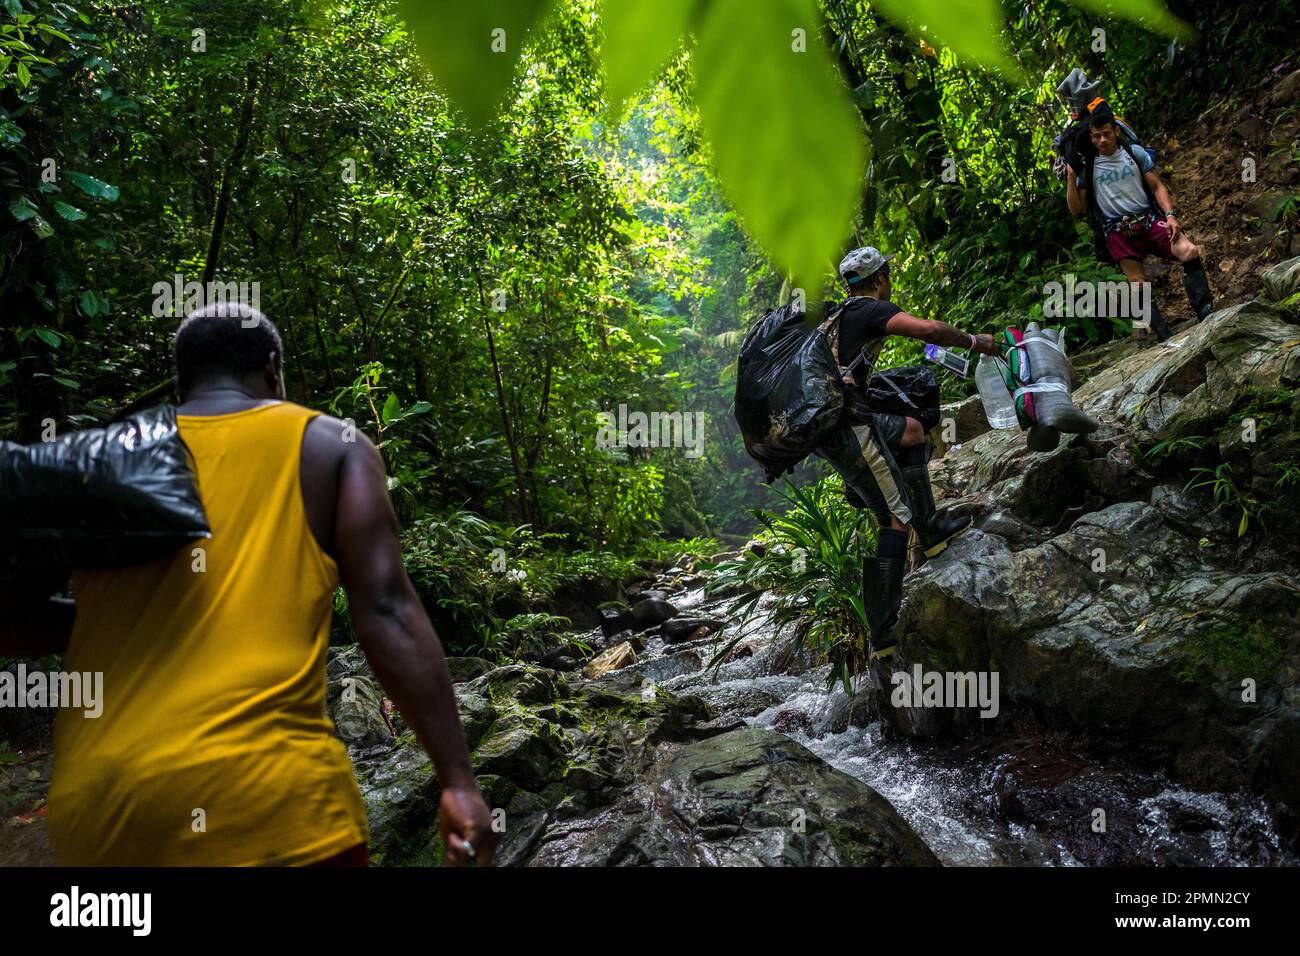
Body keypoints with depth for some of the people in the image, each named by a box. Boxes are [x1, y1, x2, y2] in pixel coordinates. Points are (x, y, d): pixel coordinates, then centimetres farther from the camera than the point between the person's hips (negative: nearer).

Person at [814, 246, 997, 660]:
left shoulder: (833, 315, 23)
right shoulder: (872, 310, -5)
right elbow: (928, 329, -21)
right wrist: (974, 342, -5)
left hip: (822, 421, 9)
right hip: (848, 427, -9)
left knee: (913, 429, 30)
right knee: (895, 520, -6)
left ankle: (931, 529, 29)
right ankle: (883, 635, -7)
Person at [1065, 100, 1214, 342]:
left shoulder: (1135, 153, 10)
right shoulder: (1086, 167, 8)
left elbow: (1157, 186, 8)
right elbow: (1077, 209, 5)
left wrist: (1170, 216, -7)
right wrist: (1071, 178, -7)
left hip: (1149, 219, 1)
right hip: (1117, 231, -1)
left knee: (1190, 251, -24)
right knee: (1139, 284, -13)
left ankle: (1206, 316, -23)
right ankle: (1165, 339, -12)